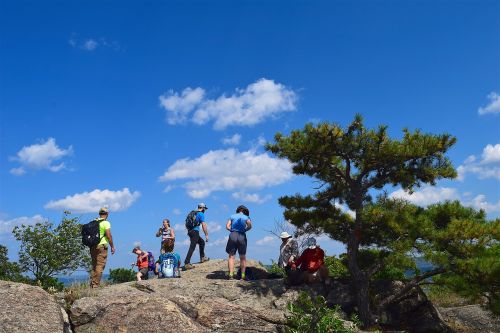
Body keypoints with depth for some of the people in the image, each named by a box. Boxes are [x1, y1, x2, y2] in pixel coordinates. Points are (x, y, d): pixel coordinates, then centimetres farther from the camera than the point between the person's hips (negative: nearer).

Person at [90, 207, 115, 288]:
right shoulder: (106, 223, -6)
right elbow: (108, 235, -12)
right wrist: (112, 246, -4)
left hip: (93, 246, 7)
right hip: (101, 246, -7)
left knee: (94, 265, 13)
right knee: (100, 266, -6)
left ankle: (92, 284, 13)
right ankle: (96, 285, -11)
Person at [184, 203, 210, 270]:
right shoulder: (201, 214, -5)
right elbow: (203, 225, -12)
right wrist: (206, 235, -10)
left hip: (190, 231, 9)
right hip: (195, 231, -9)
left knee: (202, 242, 23)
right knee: (192, 247, -11)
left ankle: (202, 257, 28)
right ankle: (187, 263, -17)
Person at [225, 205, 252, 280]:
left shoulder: (232, 216, 13)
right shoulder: (246, 217, 9)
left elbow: (227, 226, 2)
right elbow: (250, 226, -8)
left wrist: (232, 230, 14)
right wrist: (244, 230, 8)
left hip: (233, 235, 0)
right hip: (242, 236, 0)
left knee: (231, 256, 1)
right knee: (243, 257, 9)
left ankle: (231, 275, -11)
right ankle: (243, 275, 5)